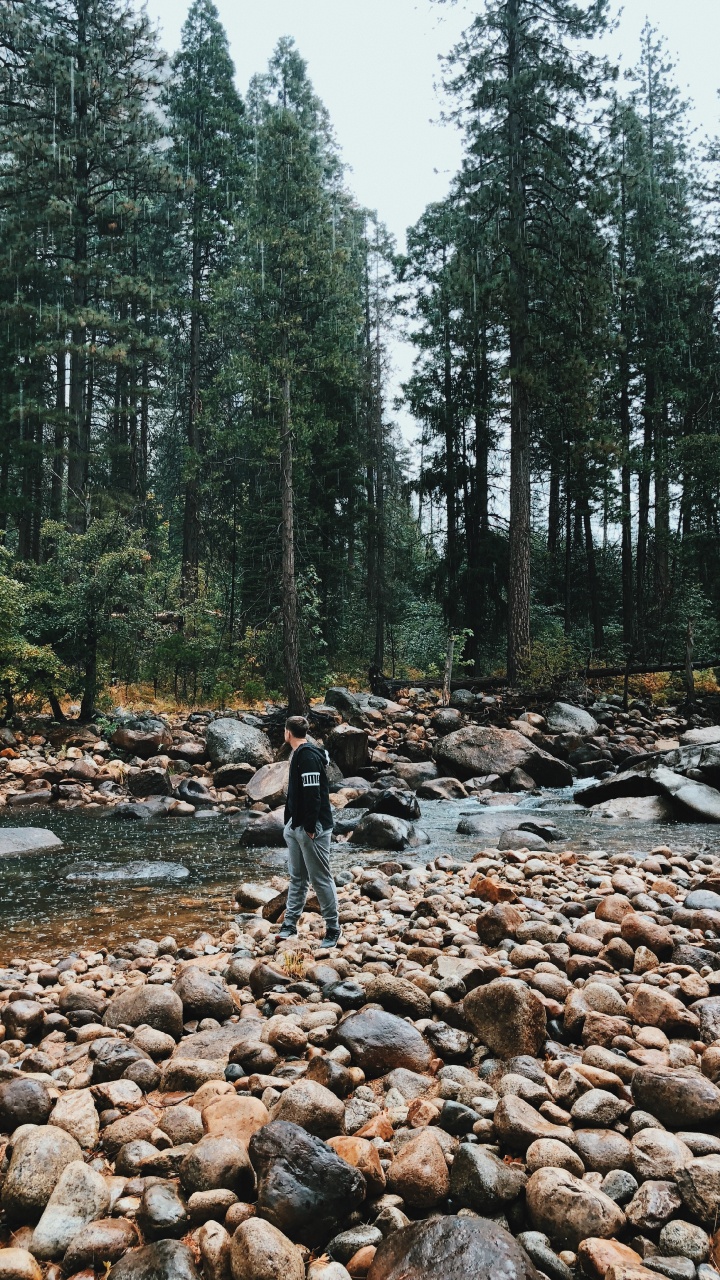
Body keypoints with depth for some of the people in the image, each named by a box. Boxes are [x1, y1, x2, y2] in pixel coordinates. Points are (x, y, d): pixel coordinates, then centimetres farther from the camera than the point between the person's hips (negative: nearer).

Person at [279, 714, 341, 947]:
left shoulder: (308, 756, -18)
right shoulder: (298, 754, 13)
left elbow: (313, 794, -24)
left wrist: (310, 827, -24)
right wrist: (291, 822, 18)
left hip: (312, 828, -10)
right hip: (296, 826, 10)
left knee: (321, 879, -2)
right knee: (297, 877, 14)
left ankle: (333, 928, 7)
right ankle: (290, 923, 21)